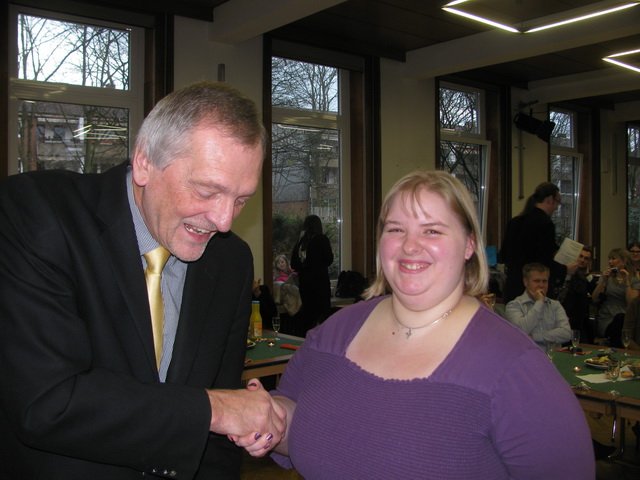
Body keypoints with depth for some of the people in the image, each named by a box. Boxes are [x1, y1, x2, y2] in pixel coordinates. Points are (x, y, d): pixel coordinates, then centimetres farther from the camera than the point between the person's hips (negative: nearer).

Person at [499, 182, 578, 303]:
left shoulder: (514, 222, 8)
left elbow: (503, 256, 13)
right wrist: (565, 270, 0)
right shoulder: (545, 223, -13)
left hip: (512, 288, 7)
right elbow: (546, 262, -16)